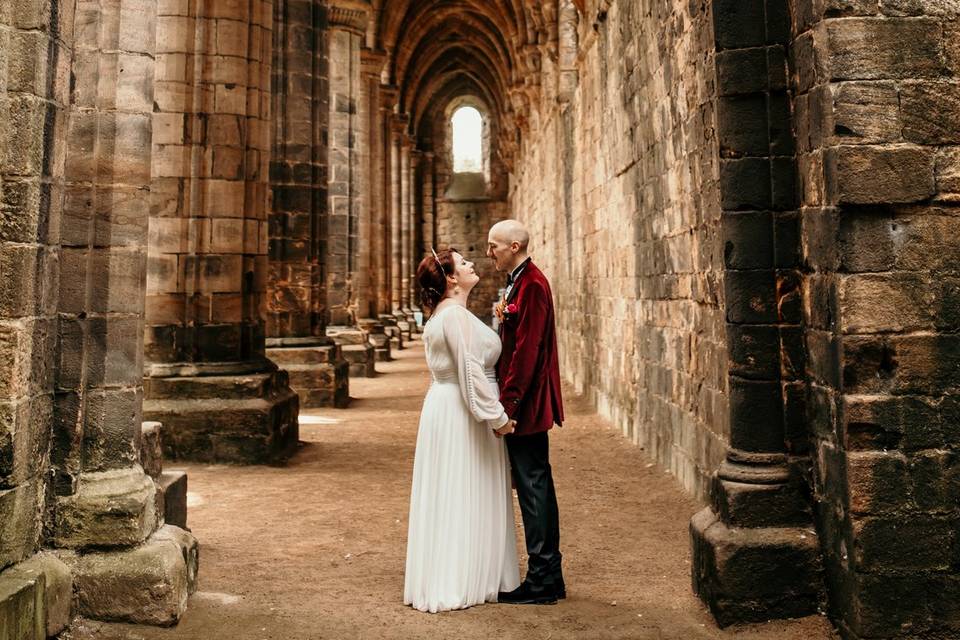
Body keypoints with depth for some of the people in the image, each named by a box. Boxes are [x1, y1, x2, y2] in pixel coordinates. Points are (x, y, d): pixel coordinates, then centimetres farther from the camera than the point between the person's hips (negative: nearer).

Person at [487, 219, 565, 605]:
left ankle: (542, 581, 9)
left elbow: (526, 350, -21)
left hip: (525, 405, -10)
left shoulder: (531, 285, -16)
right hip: (523, 406, 10)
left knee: (533, 486, -2)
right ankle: (548, 576, 26)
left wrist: (507, 403, -21)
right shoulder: (518, 283, 15)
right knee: (535, 486, 15)